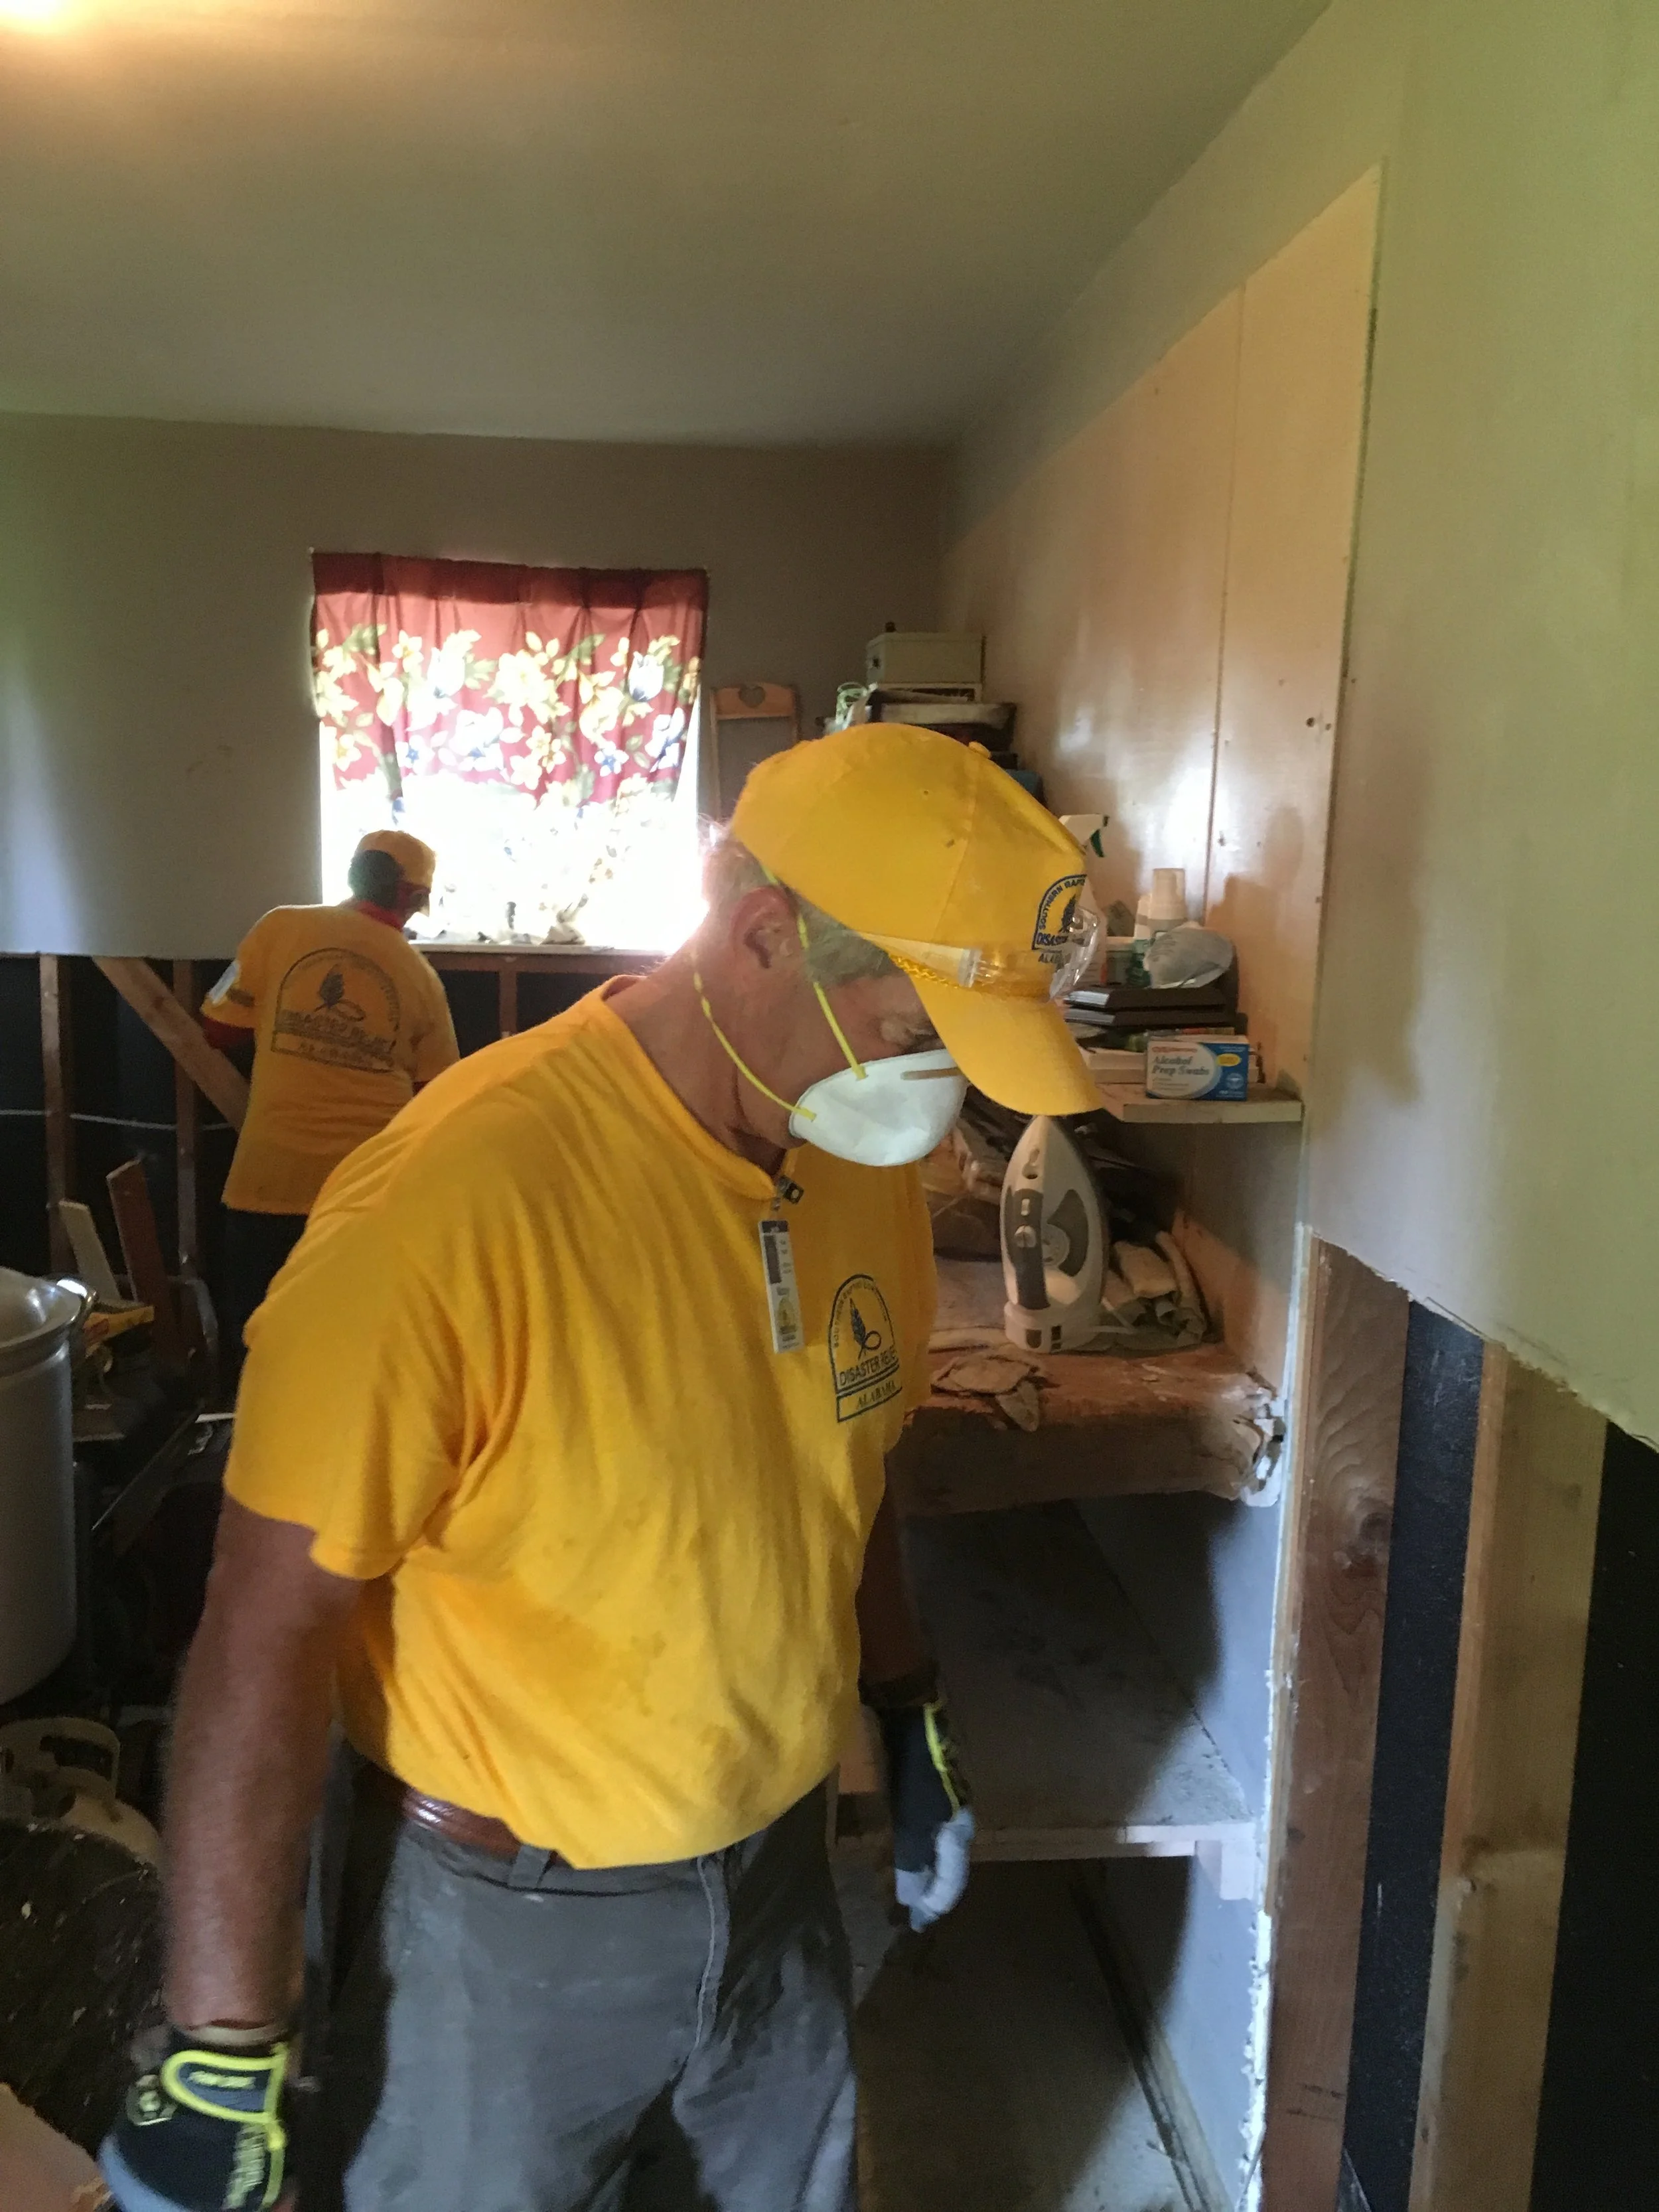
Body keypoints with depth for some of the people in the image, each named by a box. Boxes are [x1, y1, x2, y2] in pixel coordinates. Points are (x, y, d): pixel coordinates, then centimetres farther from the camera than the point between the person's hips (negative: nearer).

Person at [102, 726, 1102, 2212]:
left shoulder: (870, 1162, -7)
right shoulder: (459, 1195, -29)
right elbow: (271, 1625, -23)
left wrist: (913, 1722, 15)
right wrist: (221, 2059, -17)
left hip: (778, 1869, 6)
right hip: (500, 1924, -5)